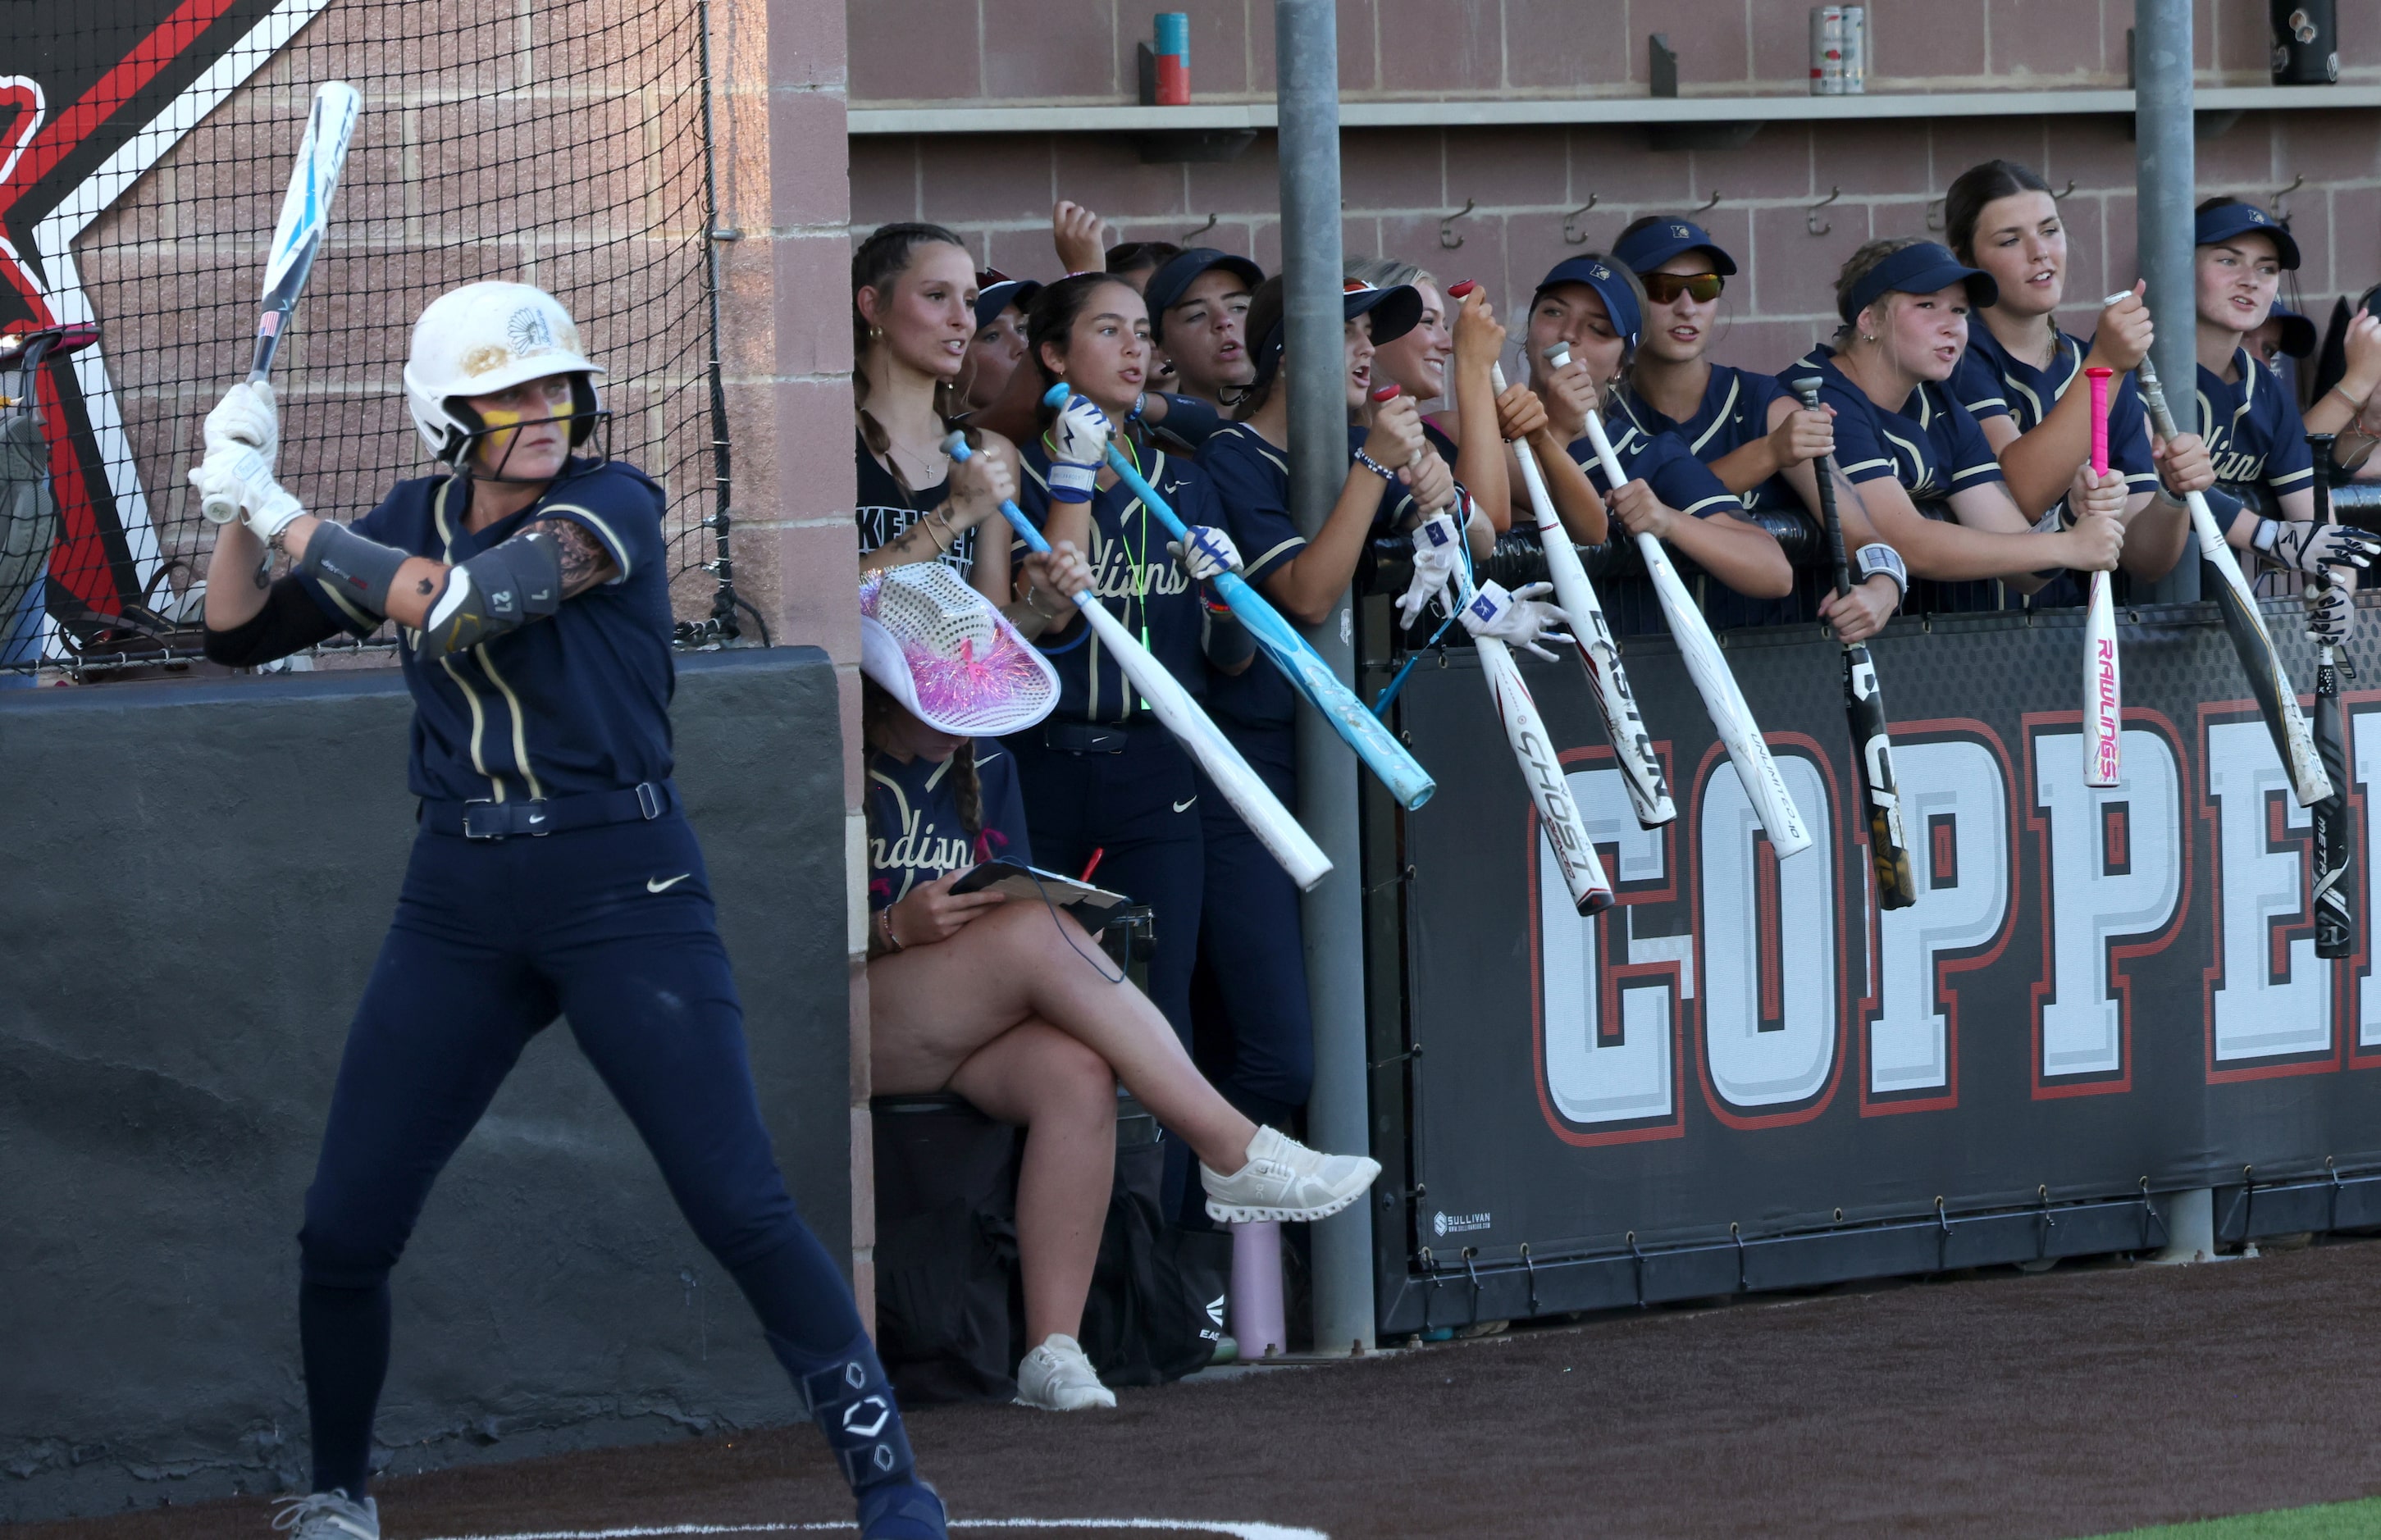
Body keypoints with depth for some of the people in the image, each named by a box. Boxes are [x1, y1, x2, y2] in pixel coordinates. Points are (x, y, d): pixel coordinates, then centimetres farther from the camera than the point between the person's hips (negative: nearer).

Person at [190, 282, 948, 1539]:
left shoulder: (611, 507, -8)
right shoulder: (411, 521, 8)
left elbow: (457, 600, -23)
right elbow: (238, 635, 12)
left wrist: (284, 512, -14)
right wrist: (242, 504, -5)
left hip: (623, 893, -5)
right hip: (459, 906, 5)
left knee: (742, 1210, -12)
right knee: (342, 1228, 2)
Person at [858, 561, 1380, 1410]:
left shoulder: (982, 770, 17)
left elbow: (1016, 895, 15)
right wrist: (896, 930, -23)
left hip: (976, 1028, 6)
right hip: (849, 1023, -6)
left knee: (1077, 1076, -31)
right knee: (1035, 932, -32)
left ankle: (1053, 1348, -36)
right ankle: (1234, 1154, -30)